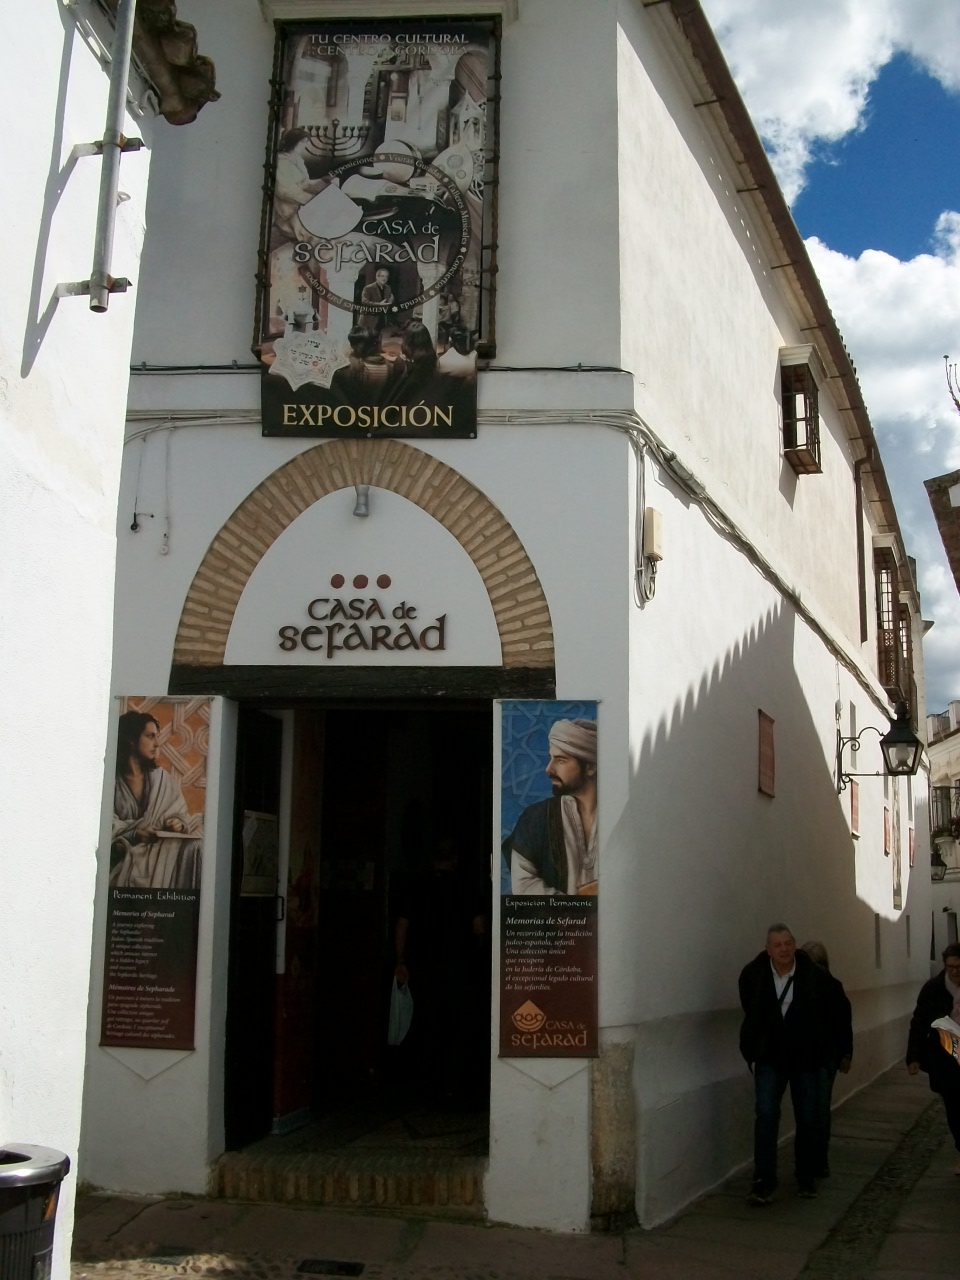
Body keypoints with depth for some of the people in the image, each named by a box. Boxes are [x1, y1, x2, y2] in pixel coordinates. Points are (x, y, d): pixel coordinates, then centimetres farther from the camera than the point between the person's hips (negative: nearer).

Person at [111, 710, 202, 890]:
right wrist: (134, 834, -25)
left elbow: (181, 814, 16)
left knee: (191, 848, -27)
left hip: (158, 847, 4)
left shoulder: (162, 779, 13)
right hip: (123, 850, -4)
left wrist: (178, 823, -8)